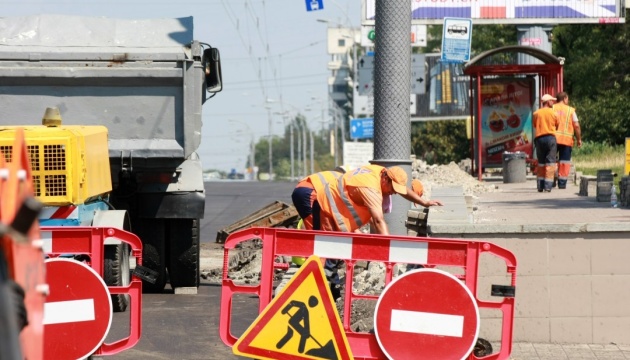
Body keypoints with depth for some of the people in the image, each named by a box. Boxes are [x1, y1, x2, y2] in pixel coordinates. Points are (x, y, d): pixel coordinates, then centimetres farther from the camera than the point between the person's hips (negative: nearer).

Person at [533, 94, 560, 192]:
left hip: (539, 138, 3)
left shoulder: (536, 113, 4)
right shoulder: (553, 113, -1)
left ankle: (540, 186, 9)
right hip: (550, 138, -3)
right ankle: (548, 186, -10)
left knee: (540, 163, 11)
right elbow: (557, 126, 7)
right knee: (550, 163, -1)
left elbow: (535, 126, 8)